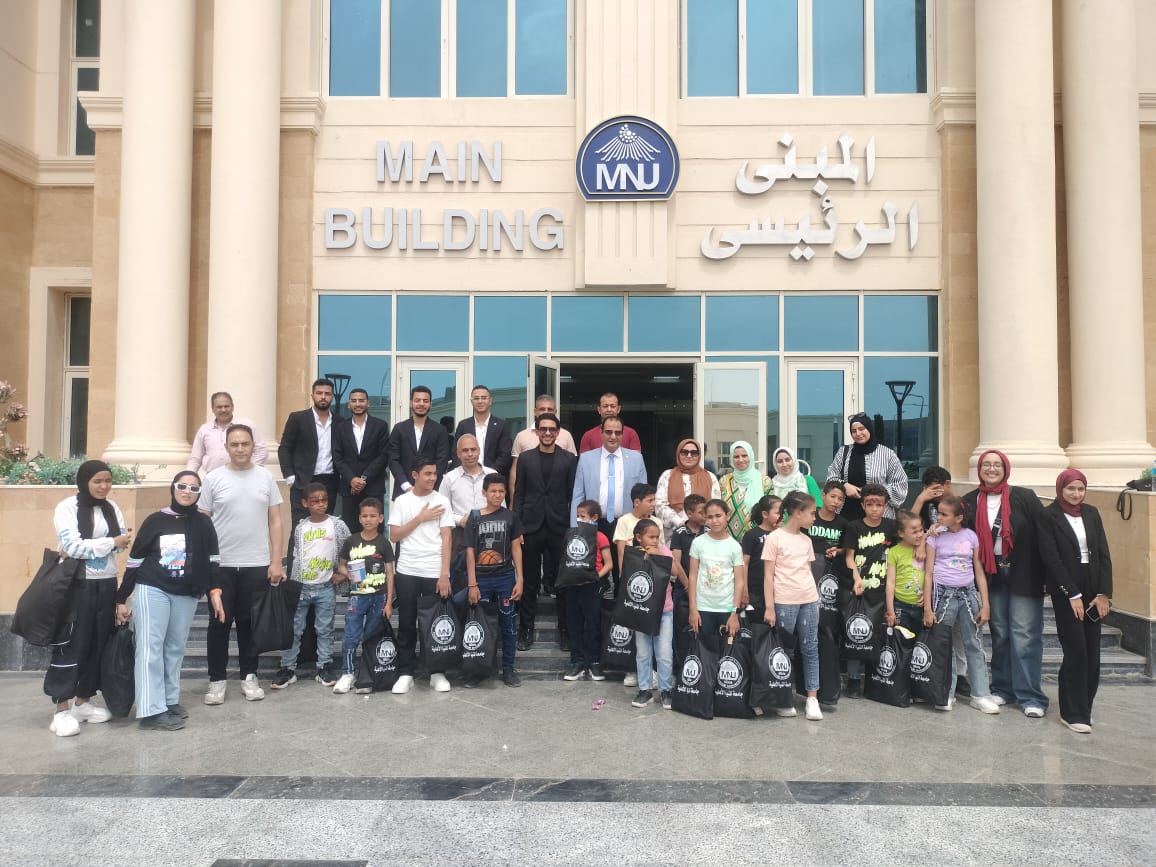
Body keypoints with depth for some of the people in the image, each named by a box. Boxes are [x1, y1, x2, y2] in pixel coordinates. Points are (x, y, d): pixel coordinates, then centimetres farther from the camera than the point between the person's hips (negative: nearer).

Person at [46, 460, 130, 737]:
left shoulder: (112, 508, 9)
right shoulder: (67, 508, -8)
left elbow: (120, 543, 5)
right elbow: (72, 547, -18)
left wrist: (125, 540, -16)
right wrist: (112, 542, -19)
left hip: (106, 584, 6)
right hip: (77, 584, -6)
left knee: (98, 644, 10)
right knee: (72, 644, -3)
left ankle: (83, 701, 22)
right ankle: (62, 711, 3)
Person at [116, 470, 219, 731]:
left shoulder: (203, 523, 3)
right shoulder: (155, 521, -1)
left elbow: (213, 560, 7)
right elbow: (135, 561, 3)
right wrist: (121, 599, 2)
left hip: (186, 595, 3)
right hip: (152, 591, -2)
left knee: (175, 648, 10)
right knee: (151, 647, -5)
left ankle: (170, 701, 22)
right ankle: (152, 711, -4)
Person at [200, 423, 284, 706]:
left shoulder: (265, 477, 3)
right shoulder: (214, 479, 0)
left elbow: (275, 522, 4)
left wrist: (276, 562, -1)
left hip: (257, 565, 1)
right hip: (220, 565, -1)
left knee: (250, 623, 10)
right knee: (220, 623, 6)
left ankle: (249, 677, 21)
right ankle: (217, 680, 17)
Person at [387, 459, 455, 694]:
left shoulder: (441, 501, 1)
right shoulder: (402, 501, 3)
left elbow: (446, 539, -1)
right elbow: (394, 536, -2)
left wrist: (444, 574, -8)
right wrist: (420, 518, -9)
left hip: (435, 573, 0)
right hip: (407, 572, 1)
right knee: (406, 624, 5)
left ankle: (437, 673, 15)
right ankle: (405, 673, 14)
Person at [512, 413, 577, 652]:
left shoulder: (569, 459, 3)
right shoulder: (525, 458, 7)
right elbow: (518, 495, 6)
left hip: (560, 529, -1)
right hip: (532, 527, 1)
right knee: (529, 582, 8)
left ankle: (565, 631, 15)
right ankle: (526, 630, 18)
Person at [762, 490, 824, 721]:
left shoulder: (806, 540, 11)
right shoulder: (775, 537, -6)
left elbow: (808, 572, 16)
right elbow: (768, 575, -7)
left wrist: (816, 601, 11)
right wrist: (770, 608, -10)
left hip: (809, 600, 5)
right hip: (785, 602, -5)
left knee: (810, 649, 6)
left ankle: (812, 698, 12)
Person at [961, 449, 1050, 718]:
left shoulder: (1025, 497, -4)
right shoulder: (970, 502, 3)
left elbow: (1042, 535, -6)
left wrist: (1046, 574, -9)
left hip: (1023, 575, -3)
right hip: (991, 576, 3)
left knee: (1024, 635, -4)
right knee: (999, 634, 12)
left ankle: (1031, 696, 3)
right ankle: (1002, 688, 23)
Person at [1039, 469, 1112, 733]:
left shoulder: (1091, 513, 9)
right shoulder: (1049, 516, -5)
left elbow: (1104, 554, 6)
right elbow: (1052, 559, -10)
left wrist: (1104, 593, -2)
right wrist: (1073, 595, -12)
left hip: (1093, 592, 5)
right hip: (1066, 593, -5)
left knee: (1092, 653, 4)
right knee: (1076, 652, -6)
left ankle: (1083, 707, 17)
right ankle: (1073, 713, 3)